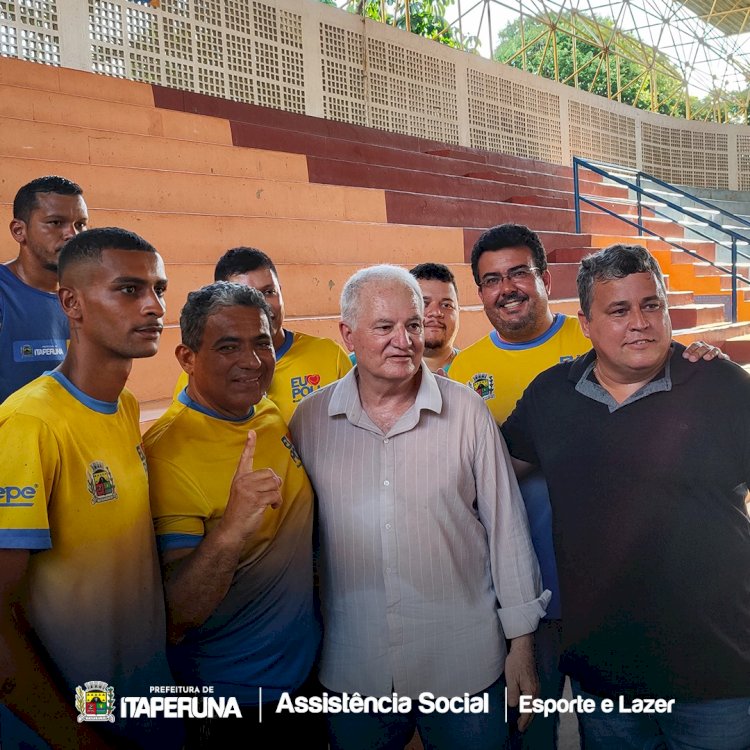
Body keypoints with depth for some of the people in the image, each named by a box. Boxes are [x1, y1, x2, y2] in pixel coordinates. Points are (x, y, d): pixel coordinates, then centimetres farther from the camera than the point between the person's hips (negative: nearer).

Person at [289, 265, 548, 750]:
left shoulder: (466, 410, -8)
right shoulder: (310, 419, -3)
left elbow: (506, 528, -3)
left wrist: (521, 641, -1)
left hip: (465, 663, -1)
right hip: (351, 671, 2)